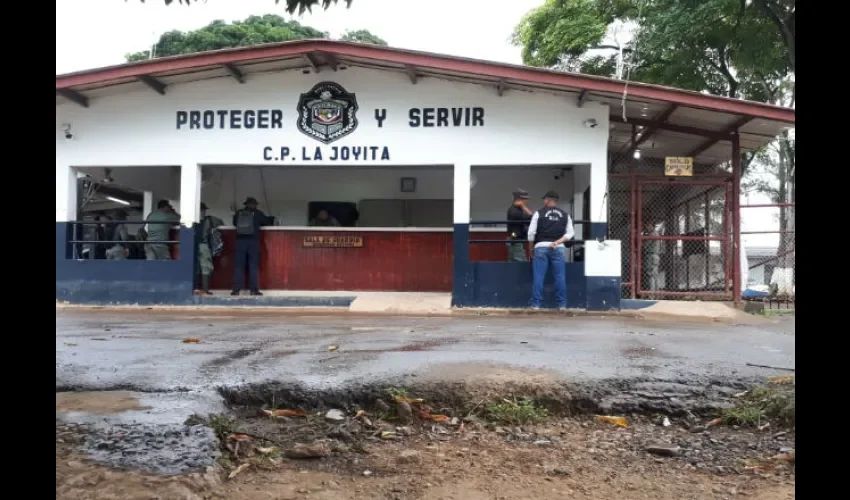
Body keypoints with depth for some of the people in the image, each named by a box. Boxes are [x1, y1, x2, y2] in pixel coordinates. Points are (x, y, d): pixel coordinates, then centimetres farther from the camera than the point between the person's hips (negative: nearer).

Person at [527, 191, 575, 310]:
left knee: (539, 277, 0)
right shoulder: (565, 215, 12)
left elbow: (531, 232, -1)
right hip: (559, 248, 2)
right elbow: (570, 233, 5)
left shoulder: (539, 213, 3)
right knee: (560, 277, 4)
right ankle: (562, 304, 6)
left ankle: (536, 304, 0)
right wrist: (558, 241, -3)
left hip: (541, 247, -2)